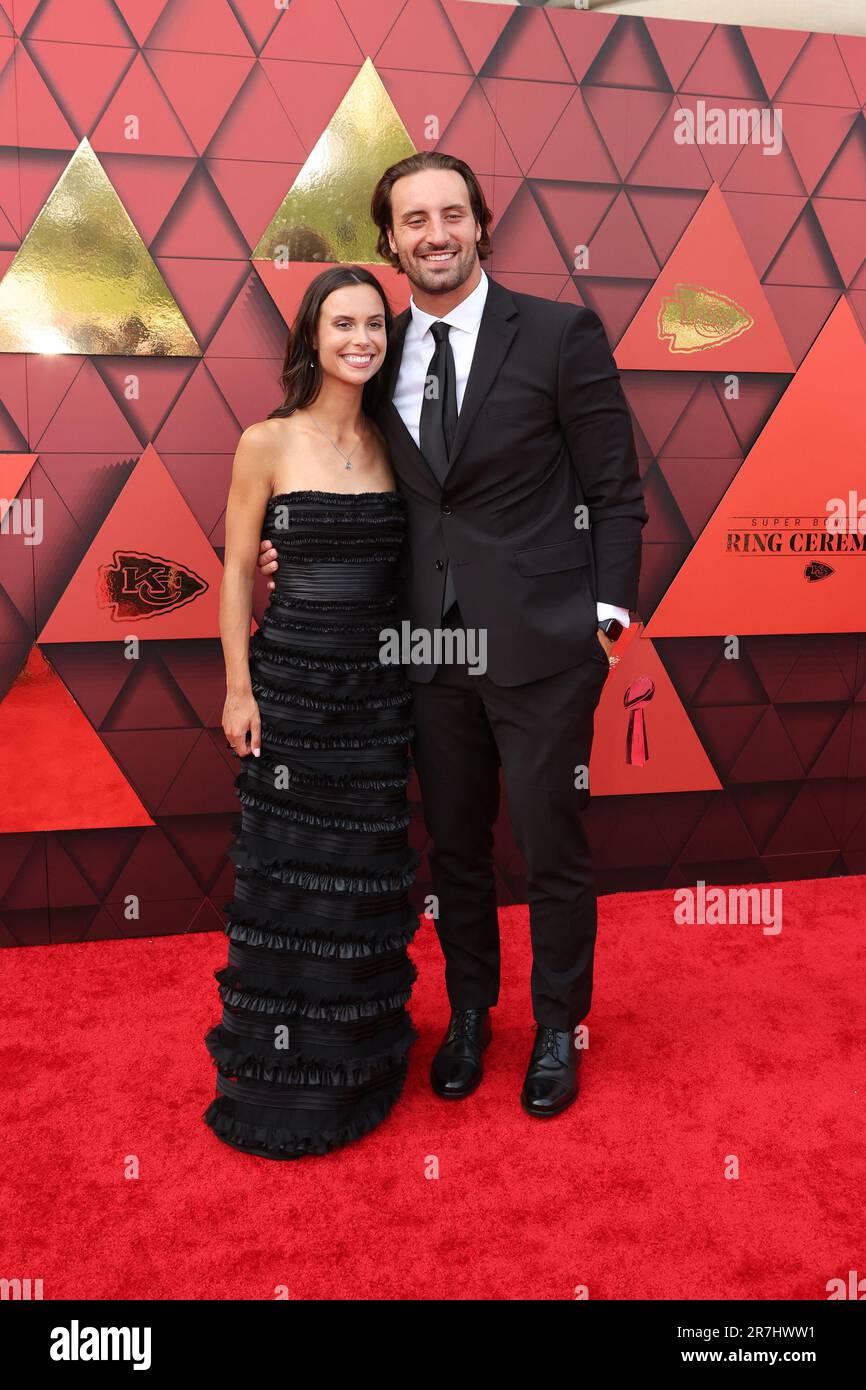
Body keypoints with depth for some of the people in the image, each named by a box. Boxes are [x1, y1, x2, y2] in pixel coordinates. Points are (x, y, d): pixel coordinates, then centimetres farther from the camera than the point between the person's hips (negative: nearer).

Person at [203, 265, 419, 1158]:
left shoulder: (389, 442, 5)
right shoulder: (267, 443, -6)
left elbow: (407, 561, 10)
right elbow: (237, 572, -4)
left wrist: (414, 667, 4)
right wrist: (238, 688, -9)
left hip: (378, 683, 4)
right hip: (291, 681, -4)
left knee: (368, 868, 14)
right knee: (286, 868, 6)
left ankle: (361, 1050, 36)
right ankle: (281, 1068, 26)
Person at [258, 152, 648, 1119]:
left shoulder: (560, 334, -5)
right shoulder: (382, 349, 8)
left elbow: (615, 490, -4)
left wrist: (611, 614, -10)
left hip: (540, 644, -4)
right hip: (429, 644, 4)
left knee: (551, 849, 8)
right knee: (455, 846, 16)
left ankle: (558, 1028, 33)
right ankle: (469, 1012, 39)